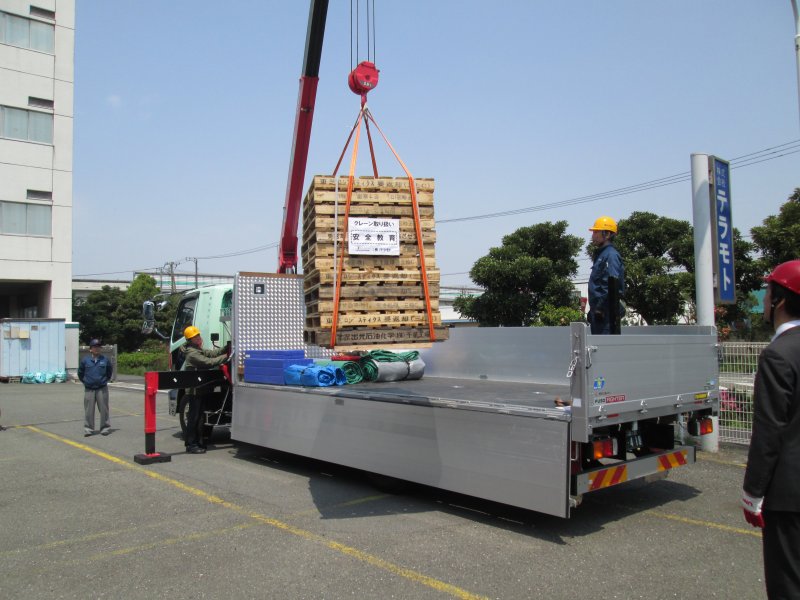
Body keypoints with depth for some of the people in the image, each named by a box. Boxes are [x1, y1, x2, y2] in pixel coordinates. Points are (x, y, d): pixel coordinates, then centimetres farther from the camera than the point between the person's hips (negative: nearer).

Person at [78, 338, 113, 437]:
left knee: (104, 409, 2)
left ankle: (105, 428, 10)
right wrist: (85, 382, 12)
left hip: (102, 389, 0)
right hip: (89, 389, 0)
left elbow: (110, 372, 16)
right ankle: (88, 429, 12)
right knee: (89, 410, 4)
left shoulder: (105, 360, 0)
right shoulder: (85, 360, 0)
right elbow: (80, 373, 14)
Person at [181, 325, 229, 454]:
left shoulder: (198, 351, 16)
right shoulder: (192, 354, -17)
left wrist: (226, 348, -6)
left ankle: (198, 442, 21)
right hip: (194, 390, -10)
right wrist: (226, 357, -24)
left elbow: (211, 353, 8)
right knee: (194, 417, -5)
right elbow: (209, 362, -26)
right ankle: (191, 445, 1)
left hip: (199, 389, 10)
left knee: (199, 416, 14)